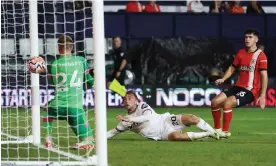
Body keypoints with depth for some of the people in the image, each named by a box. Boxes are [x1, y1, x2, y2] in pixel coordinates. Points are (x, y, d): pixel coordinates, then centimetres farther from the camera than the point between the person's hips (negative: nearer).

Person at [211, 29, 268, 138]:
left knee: (227, 103, -26)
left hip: (250, 90, -7)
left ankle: (225, 132, -12)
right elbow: (232, 68, 21)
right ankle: (217, 129, 13)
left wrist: (262, 95, -21)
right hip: (238, 87, 7)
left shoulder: (260, 56, -11)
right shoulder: (241, 53, 9)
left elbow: (264, 76, -14)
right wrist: (223, 79, 2)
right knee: (215, 102, -3)